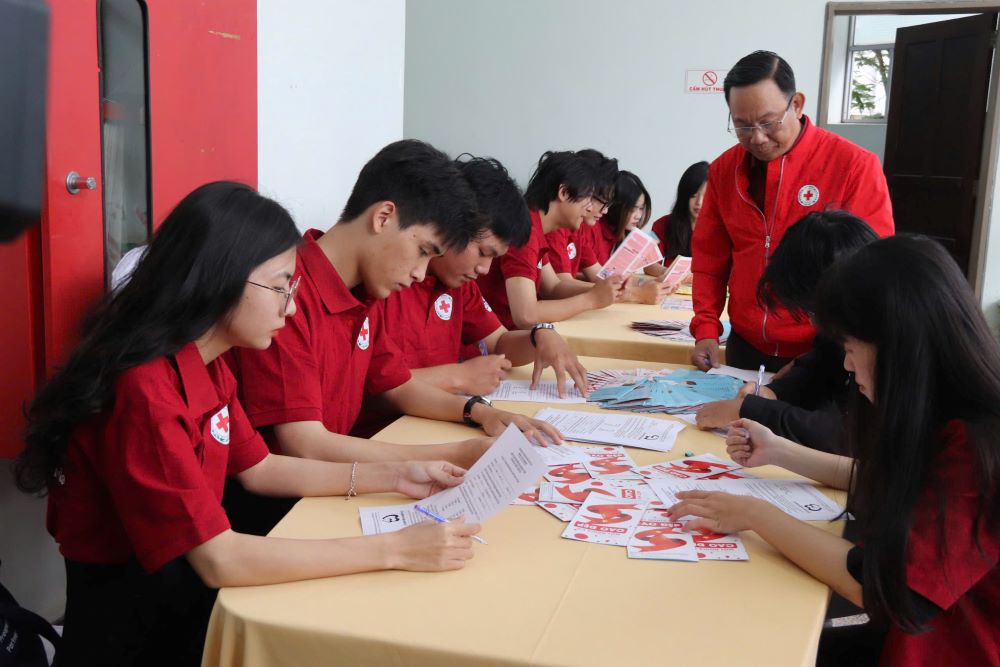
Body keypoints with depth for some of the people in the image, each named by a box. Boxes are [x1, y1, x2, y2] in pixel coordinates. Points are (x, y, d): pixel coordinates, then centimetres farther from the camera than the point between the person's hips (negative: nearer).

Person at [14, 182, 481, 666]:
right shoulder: (143, 392, -28)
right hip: (127, 622, -8)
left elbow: (259, 469, 11)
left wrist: (393, 477, 1)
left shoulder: (207, 366, 1)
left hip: (179, 585, 8)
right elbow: (220, 561, -30)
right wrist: (395, 550, -28)